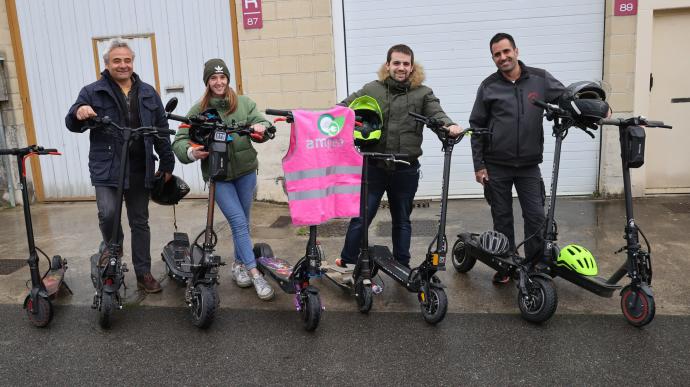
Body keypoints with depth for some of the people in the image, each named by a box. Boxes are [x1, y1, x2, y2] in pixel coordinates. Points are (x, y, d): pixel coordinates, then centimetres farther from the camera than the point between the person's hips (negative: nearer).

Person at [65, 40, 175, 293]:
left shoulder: (148, 93, 10)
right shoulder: (93, 92, 3)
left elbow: (162, 130, 12)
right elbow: (71, 125, 2)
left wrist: (167, 163, 9)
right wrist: (78, 114, -22)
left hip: (140, 170, 2)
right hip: (106, 167, -2)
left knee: (140, 222, 9)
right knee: (108, 213, -21)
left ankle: (143, 273, 21)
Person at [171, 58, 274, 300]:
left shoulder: (244, 103, 3)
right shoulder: (198, 110, 0)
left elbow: (261, 121, -3)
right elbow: (179, 141, -2)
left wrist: (261, 127, -27)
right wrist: (191, 152, -24)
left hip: (246, 171, 2)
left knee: (243, 221, 13)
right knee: (238, 222, -9)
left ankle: (239, 264, 32)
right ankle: (255, 274, -5)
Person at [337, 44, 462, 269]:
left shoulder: (423, 93, 4)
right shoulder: (371, 90, 5)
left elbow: (436, 114, -9)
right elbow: (345, 106, 4)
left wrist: (449, 125, -31)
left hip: (405, 170, 1)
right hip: (373, 166, -1)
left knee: (402, 220, 16)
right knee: (361, 217, 4)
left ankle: (402, 266, 30)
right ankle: (346, 262, 22)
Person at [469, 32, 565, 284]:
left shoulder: (540, 79, 0)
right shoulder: (488, 87, 0)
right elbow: (477, 126, 3)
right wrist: (478, 164, 0)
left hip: (529, 165, 0)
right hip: (496, 166, 0)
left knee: (536, 216, 1)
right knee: (502, 217, 9)